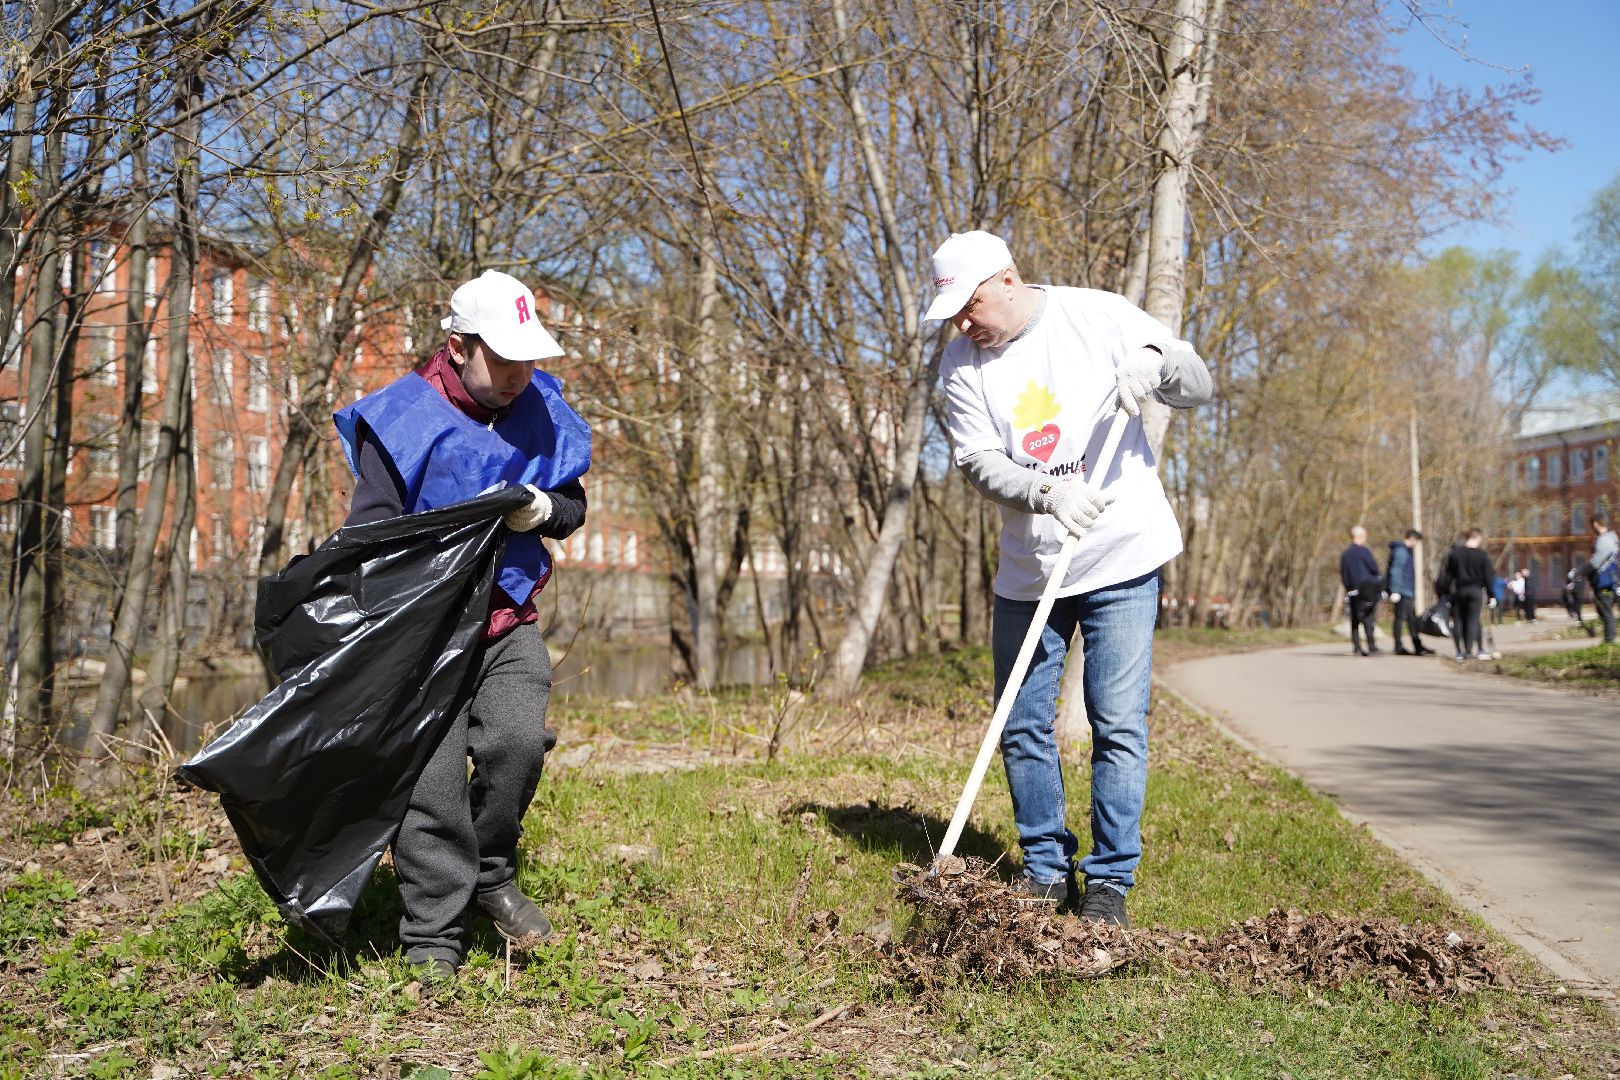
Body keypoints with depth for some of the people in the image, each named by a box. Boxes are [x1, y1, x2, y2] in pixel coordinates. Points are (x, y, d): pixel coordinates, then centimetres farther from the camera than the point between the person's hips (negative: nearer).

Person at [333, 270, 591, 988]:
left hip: (509, 617, 3)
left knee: (519, 739, -20)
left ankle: (490, 874, 8)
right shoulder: (403, 418, -8)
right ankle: (432, 941, 10)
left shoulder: (543, 411, 5)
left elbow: (573, 504, 16)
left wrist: (545, 510, -9)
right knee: (431, 779, -5)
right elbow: (370, 532, -6)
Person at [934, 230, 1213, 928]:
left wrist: (1153, 358, -26)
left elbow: (1198, 387, -3)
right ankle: (1047, 868, 23)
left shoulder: (1097, 317, -5)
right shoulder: (963, 362, 1)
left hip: (1120, 559, -3)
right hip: (1026, 571, 4)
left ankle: (1110, 879, 8)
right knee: (1022, 727, 8)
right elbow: (976, 460, -10)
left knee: (1118, 726, -3)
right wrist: (1047, 490, -29)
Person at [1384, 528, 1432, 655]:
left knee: (1412, 619, 13)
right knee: (1400, 618, -6)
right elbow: (1396, 571, -21)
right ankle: (1398, 647, -2)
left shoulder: (1406, 551, 20)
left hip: (1406, 592, 10)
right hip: (1402, 592, -10)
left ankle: (1418, 647, 18)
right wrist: (1395, 591, -25)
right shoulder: (1401, 551, -13)